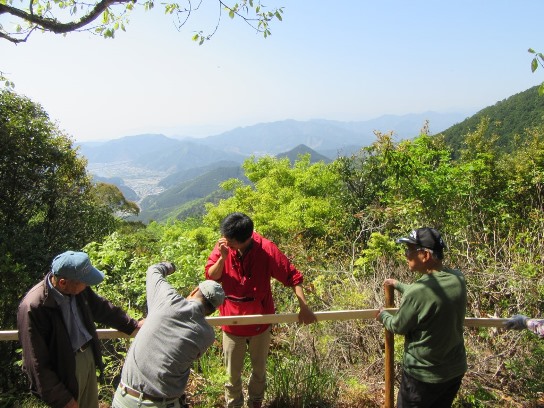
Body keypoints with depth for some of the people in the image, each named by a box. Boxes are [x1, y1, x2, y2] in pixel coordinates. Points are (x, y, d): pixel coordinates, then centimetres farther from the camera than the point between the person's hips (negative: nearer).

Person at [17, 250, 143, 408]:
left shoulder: (78, 288, -11)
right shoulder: (33, 308, -30)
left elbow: (101, 308, 9)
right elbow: (38, 364, -22)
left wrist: (133, 325, 13)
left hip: (88, 356, 6)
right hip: (65, 370, -6)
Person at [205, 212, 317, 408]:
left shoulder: (266, 249, -24)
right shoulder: (223, 246, -16)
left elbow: (293, 276, -18)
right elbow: (211, 277, -13)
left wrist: (304, 307, -23)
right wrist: (222, 257, -30)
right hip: (232, 320, 1)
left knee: (259, 368, 23)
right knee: (232, 371, 16)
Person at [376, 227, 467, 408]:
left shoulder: (418, 291, -30)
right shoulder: (458, 278, -10)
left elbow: (398, 327, -13)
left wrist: (383, 316, 8)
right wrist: (398, 285, 21)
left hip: (424, 375, -6)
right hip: (456, 370, 6)